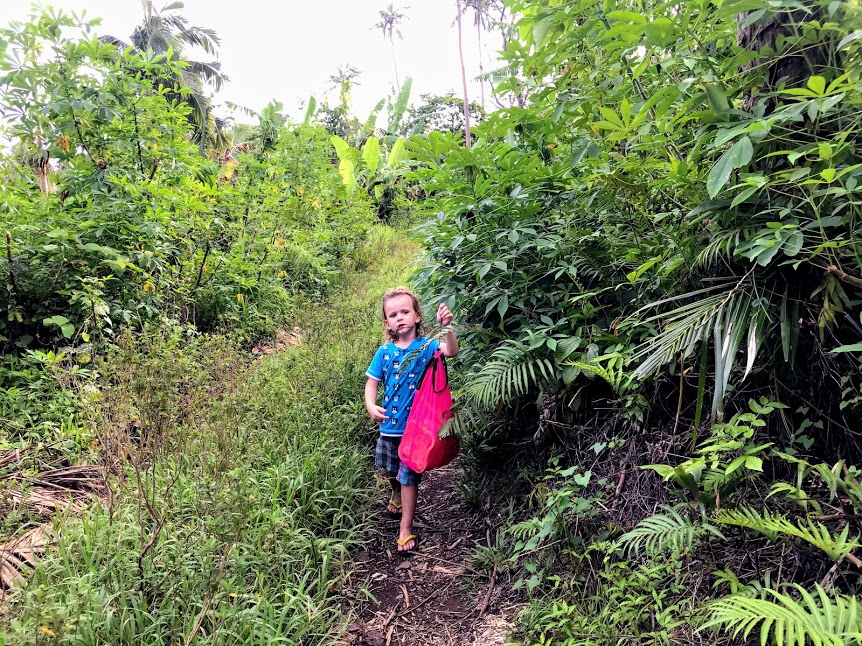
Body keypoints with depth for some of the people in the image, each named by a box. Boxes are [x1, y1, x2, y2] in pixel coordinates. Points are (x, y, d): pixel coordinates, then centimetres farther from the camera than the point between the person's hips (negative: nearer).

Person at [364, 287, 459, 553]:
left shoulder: (426, 346, -12)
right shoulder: (385, 352, -3)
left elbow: (451, 351, -30)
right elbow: (372, 382, 1)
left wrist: (447, 327, -47)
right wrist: (371, 406, -16)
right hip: (390, 424, 4)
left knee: (409, 476, 3)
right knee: (391, 470, 25)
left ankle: (406, 529, 17)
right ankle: (397, 495, 57)